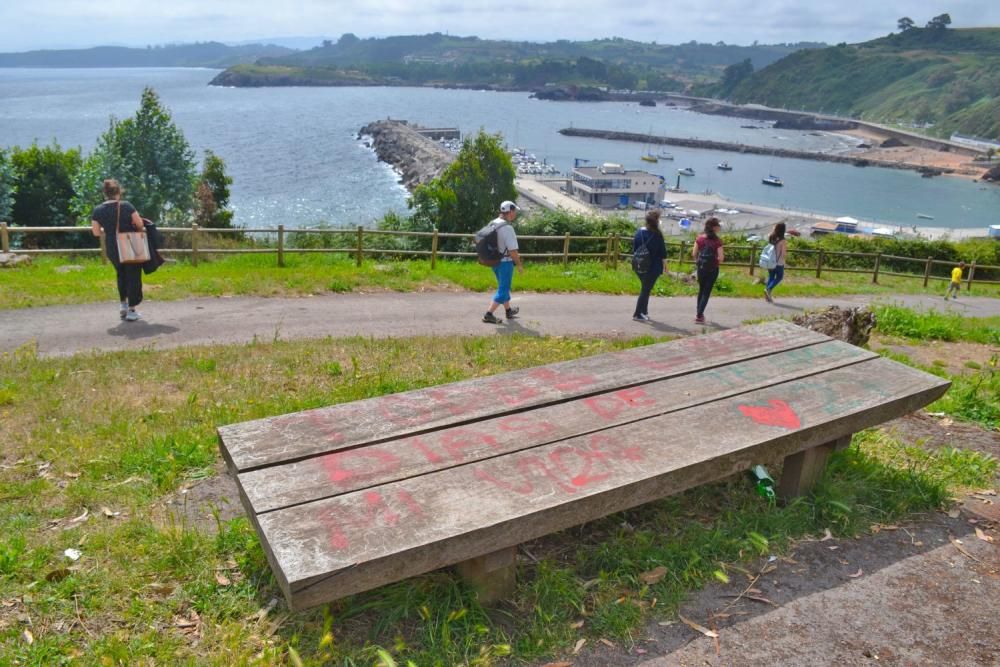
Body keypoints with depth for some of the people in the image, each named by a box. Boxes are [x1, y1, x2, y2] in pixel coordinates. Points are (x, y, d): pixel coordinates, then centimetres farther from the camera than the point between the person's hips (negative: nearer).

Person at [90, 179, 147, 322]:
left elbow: (96, 232, 2)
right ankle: (131, 310, 5)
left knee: (121, 274, 25)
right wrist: (138, 231, 11)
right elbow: (139, 224, -11)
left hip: (112, 249, 4)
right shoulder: (126, 206, -13)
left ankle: (123, 304, 27)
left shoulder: (97, 210, -3)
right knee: (133, 276, 5)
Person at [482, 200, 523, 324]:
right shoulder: (507, 228, -23)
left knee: (504, 286, 23)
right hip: (505, 262, -9)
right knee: (503, 289, 1)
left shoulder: (493, 224, 3)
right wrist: (519, 264, -11)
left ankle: (508, 310, 38)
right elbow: (512, 250, -23)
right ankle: (489, 315, -3)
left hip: (494, 261, 9)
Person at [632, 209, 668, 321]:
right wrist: (664, 264, 2)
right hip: (653, 267, -6)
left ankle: (644, 312, 23)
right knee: (646, 289, 2)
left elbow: (634, 249, 8)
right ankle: (638, 314, 1)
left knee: (645, 288, 19)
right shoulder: (657, 234, -13)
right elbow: (662, 252, -9)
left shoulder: (639, 231, 2)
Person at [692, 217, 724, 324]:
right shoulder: (717, 241, -13)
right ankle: (699, 316, -2)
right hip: (712, 269, -4)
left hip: (701, 268, 4)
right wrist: (717, 261, 5)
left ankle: (699, 314, 28)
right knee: (707, 292, 4)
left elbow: (694, 253, -2)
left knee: (701, 290, 20)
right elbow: (721, 257, -16)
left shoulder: (700, 239, -2)